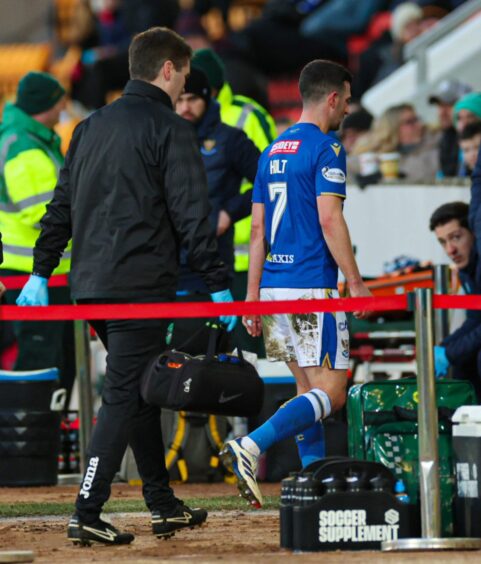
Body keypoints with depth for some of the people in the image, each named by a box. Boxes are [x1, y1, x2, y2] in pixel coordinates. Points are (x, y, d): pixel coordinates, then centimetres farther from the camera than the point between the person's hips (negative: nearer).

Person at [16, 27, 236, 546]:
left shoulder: (91, 127, 15)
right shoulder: (168, 129, -8)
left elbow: (61, 206, 17)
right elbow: (191, 215, -12)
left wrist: (41, 272, 22)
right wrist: (218, 286, -10)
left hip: (91, 286, 8)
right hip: (142, 285, -8)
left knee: (140, 390, 17)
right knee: (124, 395, -6)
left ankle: (162, 504, 22)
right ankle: (87, 514, -11)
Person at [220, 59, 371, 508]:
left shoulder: (273, 151, 16)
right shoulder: (326, 148, -8)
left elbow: (258, 229, 15)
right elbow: (329, 220, -16)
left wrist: (252, 296, 15)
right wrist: (355, 282, -12)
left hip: (274, 286, 8)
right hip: (312, 286, -8)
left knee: (309, 387, 15)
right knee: (329, 393, -8)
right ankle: (250, 447, -25)